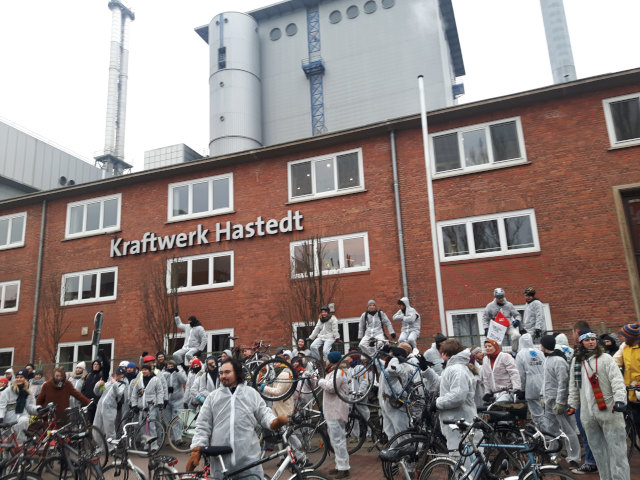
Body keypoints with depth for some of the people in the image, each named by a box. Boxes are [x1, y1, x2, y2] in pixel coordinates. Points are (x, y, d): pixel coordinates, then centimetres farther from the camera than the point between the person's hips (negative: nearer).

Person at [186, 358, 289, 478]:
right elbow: (203, 425, 8)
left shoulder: (252, 393, 8)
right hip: (220, 458, 1)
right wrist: (196, 450, 0)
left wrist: (274, 421, -13)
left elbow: (264, 414, 8)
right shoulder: (213, 397, 9)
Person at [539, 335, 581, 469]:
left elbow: (563, 383, -21)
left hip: (559, 401, -10)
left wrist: (560, 402, -21)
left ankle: (573, 459, 5)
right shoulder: (548, 358, 12)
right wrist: (544, 396, 20)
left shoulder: (558, 361, -19)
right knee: (550, 430, 15)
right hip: (549, 401, 10)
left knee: (568, 430, -1)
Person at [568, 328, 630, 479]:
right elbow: (573, 386, 19)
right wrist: (572, 404, 16)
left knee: (616, 449, -5)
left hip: (609, 410, -4)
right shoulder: (576, 361, 13)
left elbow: (617, 380, -10)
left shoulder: (605, 358, 0)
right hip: (588, 414, 4)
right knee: (598, 450, 10)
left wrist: (619, 399, -23)